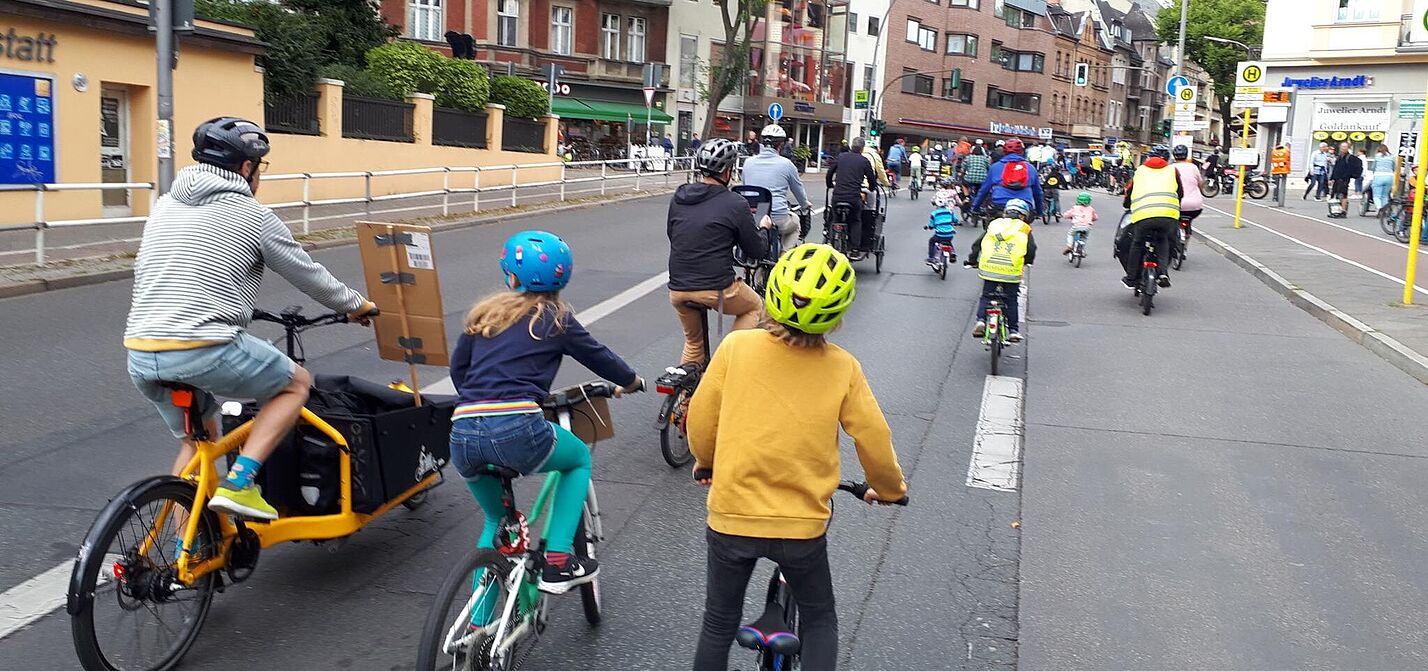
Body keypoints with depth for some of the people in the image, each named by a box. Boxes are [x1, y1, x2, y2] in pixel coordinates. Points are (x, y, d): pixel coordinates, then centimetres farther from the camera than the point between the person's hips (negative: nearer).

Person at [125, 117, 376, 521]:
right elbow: (309, 275, 9)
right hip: (206, 351, -7)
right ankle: (238, 485, 0)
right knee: (297, 383, 16)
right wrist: (356, 305, 26)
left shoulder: (165, 205, 17)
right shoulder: (251, 215, 0)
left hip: (140, 354, 7)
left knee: (197, 440, 27)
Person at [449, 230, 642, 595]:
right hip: (517, 431, -4)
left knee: (495, 519, 29)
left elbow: (457, 368, 27)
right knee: (579, 459, 28)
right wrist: (631, 381, 38)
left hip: (463, 436, 4)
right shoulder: (556, 318, 10)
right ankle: (557, 562, 15)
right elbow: (598, 356, 19)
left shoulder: (484, 313, 20)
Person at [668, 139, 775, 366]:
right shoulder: (735, 204, -9)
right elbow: (758, 251, -1)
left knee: (693, 341, 29)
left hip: (677, 290, 5)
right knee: (753, 306, 26)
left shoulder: (678, 198, 6)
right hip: (717, 290, -5)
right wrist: (764, 227, 20)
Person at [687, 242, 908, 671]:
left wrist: (705, 462, 18)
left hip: (731, 517, 0)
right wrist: (889, 488, 17)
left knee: (719, 625, 21)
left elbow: (700, 420, -3)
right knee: (819, 621, 25)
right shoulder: (842, 368, -10)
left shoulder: (736, 346, -11)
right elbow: (874, 439, -3)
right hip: (802, 525, 0)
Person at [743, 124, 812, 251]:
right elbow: (798, 189, 14)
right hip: (778, 219, -3)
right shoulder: (786, 164, -1)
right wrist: (805, 205, 37)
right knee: (795, 221, 30)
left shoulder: (748, 162, 7)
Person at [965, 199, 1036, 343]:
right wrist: (1026, 262, 23)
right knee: (1011, 300, 11)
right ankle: (1013, 331, 12)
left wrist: (972, 260, 28)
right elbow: (1031, 251, 2)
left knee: (986, 296, 14)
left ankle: (981, 321, -6)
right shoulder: (1024, 229, 7)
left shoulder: (993, 224, 14)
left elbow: (977, 244, 15)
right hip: (1012, 271, -1)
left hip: (989, 270, 2)